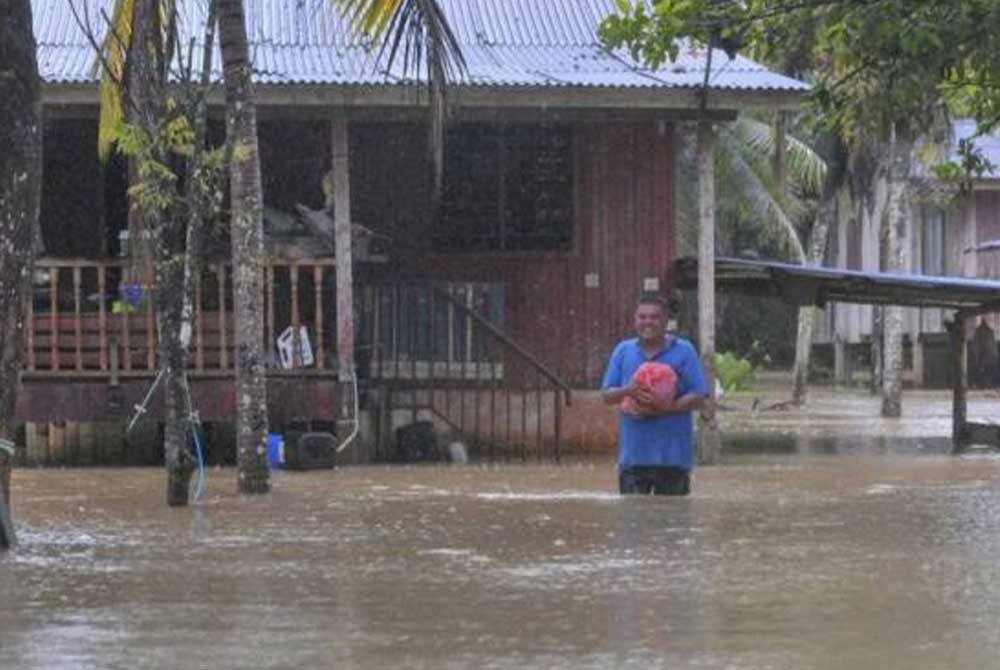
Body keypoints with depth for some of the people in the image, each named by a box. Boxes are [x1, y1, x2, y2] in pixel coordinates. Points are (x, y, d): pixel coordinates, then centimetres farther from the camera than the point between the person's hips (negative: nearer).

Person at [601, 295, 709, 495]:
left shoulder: (684, 351, 1)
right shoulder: (623, 351, 10)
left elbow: (698, 397, -4)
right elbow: (606, 395, 9)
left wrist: (667, 407, -20)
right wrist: (627, 392, -14)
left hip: (673, 454, -2)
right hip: (633, 454, 2)